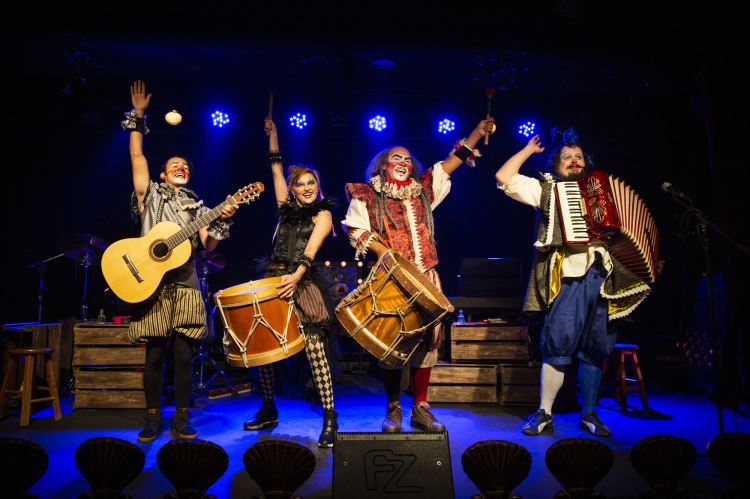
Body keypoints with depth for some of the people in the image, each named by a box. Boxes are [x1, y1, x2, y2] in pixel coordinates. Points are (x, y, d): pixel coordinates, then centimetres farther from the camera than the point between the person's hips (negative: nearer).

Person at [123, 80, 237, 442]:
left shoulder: (196, 206, 15)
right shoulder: (150, 194, 11)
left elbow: (208, 245, 5)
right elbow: (137, 156, 2)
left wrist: (222, 221, -10)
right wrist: (137, 117, 2)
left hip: (184, 285, 1)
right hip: (150, 282, -1)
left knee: (184, 354, 0)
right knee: (155, 355, 3)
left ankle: (182, 419, 10)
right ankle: (153, 418, 16)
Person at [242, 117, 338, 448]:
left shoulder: (322, 214, 3)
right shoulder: (286, 208, 17)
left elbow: (311, 249, -13)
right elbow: (276, 167, 22)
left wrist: (297, 275, -28)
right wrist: (272, 135, 22)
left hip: (302, 284, -5)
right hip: (273, 279, 6)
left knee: (314, 350, -11)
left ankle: (329, 419, -5)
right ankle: (268, 411, 22)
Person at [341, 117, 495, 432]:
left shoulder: (423, 190, 17)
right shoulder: (367, 195, 7)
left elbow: (450, 163, 15)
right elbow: (354, 228, 2)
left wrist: (478, 132, 8)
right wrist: (382, 250, -10)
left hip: (425, 277, 3)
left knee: (426, 340, 2)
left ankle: (420, 409, 12)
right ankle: (393, 409, 12)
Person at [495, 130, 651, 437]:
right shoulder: (547, 189, 12)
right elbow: (504, 178, 2)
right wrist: (529, 150, 14)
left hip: (602, 277, 4)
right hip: (568, 277, -4)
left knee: (595, 349, 7)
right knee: (559, 347, -7)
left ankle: (589, 414, 20)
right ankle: (544, 414, 4)